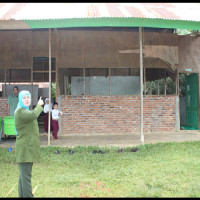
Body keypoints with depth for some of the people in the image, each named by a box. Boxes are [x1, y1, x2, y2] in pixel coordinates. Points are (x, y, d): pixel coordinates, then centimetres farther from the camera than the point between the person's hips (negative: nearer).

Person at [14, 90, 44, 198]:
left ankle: (22, 195, 24)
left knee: (24, 175, 16)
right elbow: (33, 115, -31)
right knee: (26, 176, -10)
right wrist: (39, 105, -17)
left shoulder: (25, 110, 18)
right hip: (24, 149, -10)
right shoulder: (20, 111, -14)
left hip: (28, 148, 10)